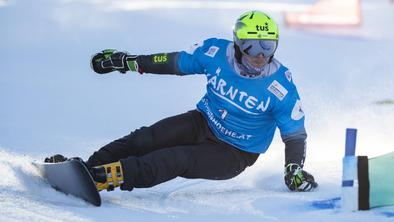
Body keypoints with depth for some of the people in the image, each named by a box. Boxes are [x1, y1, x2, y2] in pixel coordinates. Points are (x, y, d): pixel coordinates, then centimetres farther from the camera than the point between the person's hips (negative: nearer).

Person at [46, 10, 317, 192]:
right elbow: (176, 62, 3)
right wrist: (127, 61, 5)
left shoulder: (281, 86, -21)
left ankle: (102, 177, -41)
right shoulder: (216, 53, -13)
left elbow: (296, 133, -12)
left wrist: (295, 172, -25)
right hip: (202, 123, 4)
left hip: (234, 154, -4)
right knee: (147, 138, -19)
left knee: (177, 160, -28)